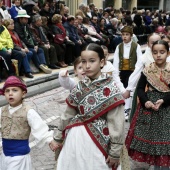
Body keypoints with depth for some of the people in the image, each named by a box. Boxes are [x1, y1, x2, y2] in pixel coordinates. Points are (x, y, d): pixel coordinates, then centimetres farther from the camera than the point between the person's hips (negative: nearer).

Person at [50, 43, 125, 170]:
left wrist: (115, 152, -11)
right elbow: (68, 115, 12)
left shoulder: (110, 89, -12)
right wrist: (58, 138, 17)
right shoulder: (79, 87, 3)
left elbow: (116, 123, -12)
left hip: (97, 141, -5)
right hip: (75, 139, 5)